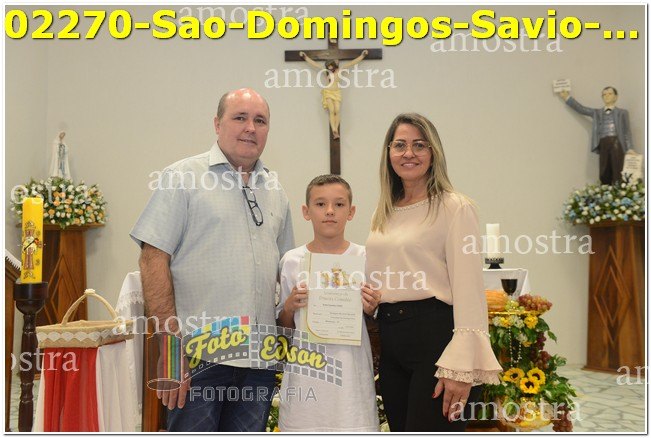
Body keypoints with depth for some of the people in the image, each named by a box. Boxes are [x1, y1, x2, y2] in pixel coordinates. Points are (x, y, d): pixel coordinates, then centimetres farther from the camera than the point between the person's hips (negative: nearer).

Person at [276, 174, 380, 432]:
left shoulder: (364, 258, 0)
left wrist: (372, 310, -10)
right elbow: (284, 327, 10)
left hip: (351, 371, 0)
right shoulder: (292, 261, 1)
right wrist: (289, 307, -9)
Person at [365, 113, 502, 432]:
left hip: (435, 335, -7)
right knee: (401, 430, 16)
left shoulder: (454, 207, -7)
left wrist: (461, 367, -20)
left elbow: (468, 288, -15)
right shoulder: (383, 214, 14)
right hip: (390, 341, 7)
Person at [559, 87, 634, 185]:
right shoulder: (597, 112, 19)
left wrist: (630, 148, -4)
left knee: (617, 174, -6)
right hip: (603, 145, 2)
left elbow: (627, 132, 7)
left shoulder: (622, 113, 13)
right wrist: (567, 97, 2)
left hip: (616, 145, -2)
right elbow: (581, 109, 10)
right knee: (604, 175, 0)